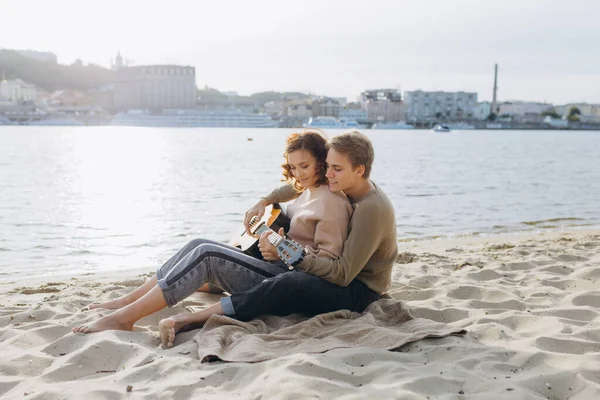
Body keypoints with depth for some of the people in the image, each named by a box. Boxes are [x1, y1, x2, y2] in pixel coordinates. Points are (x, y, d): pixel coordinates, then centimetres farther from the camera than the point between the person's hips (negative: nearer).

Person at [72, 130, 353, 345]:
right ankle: (127, 301, -4)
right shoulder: (307, 193, 18)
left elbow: (328, 262, -15)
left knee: (205, 254, -21)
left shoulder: (331, 200, -10)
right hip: (278, 268, 9)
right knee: (199, 245, -2)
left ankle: (124, 318, -23)